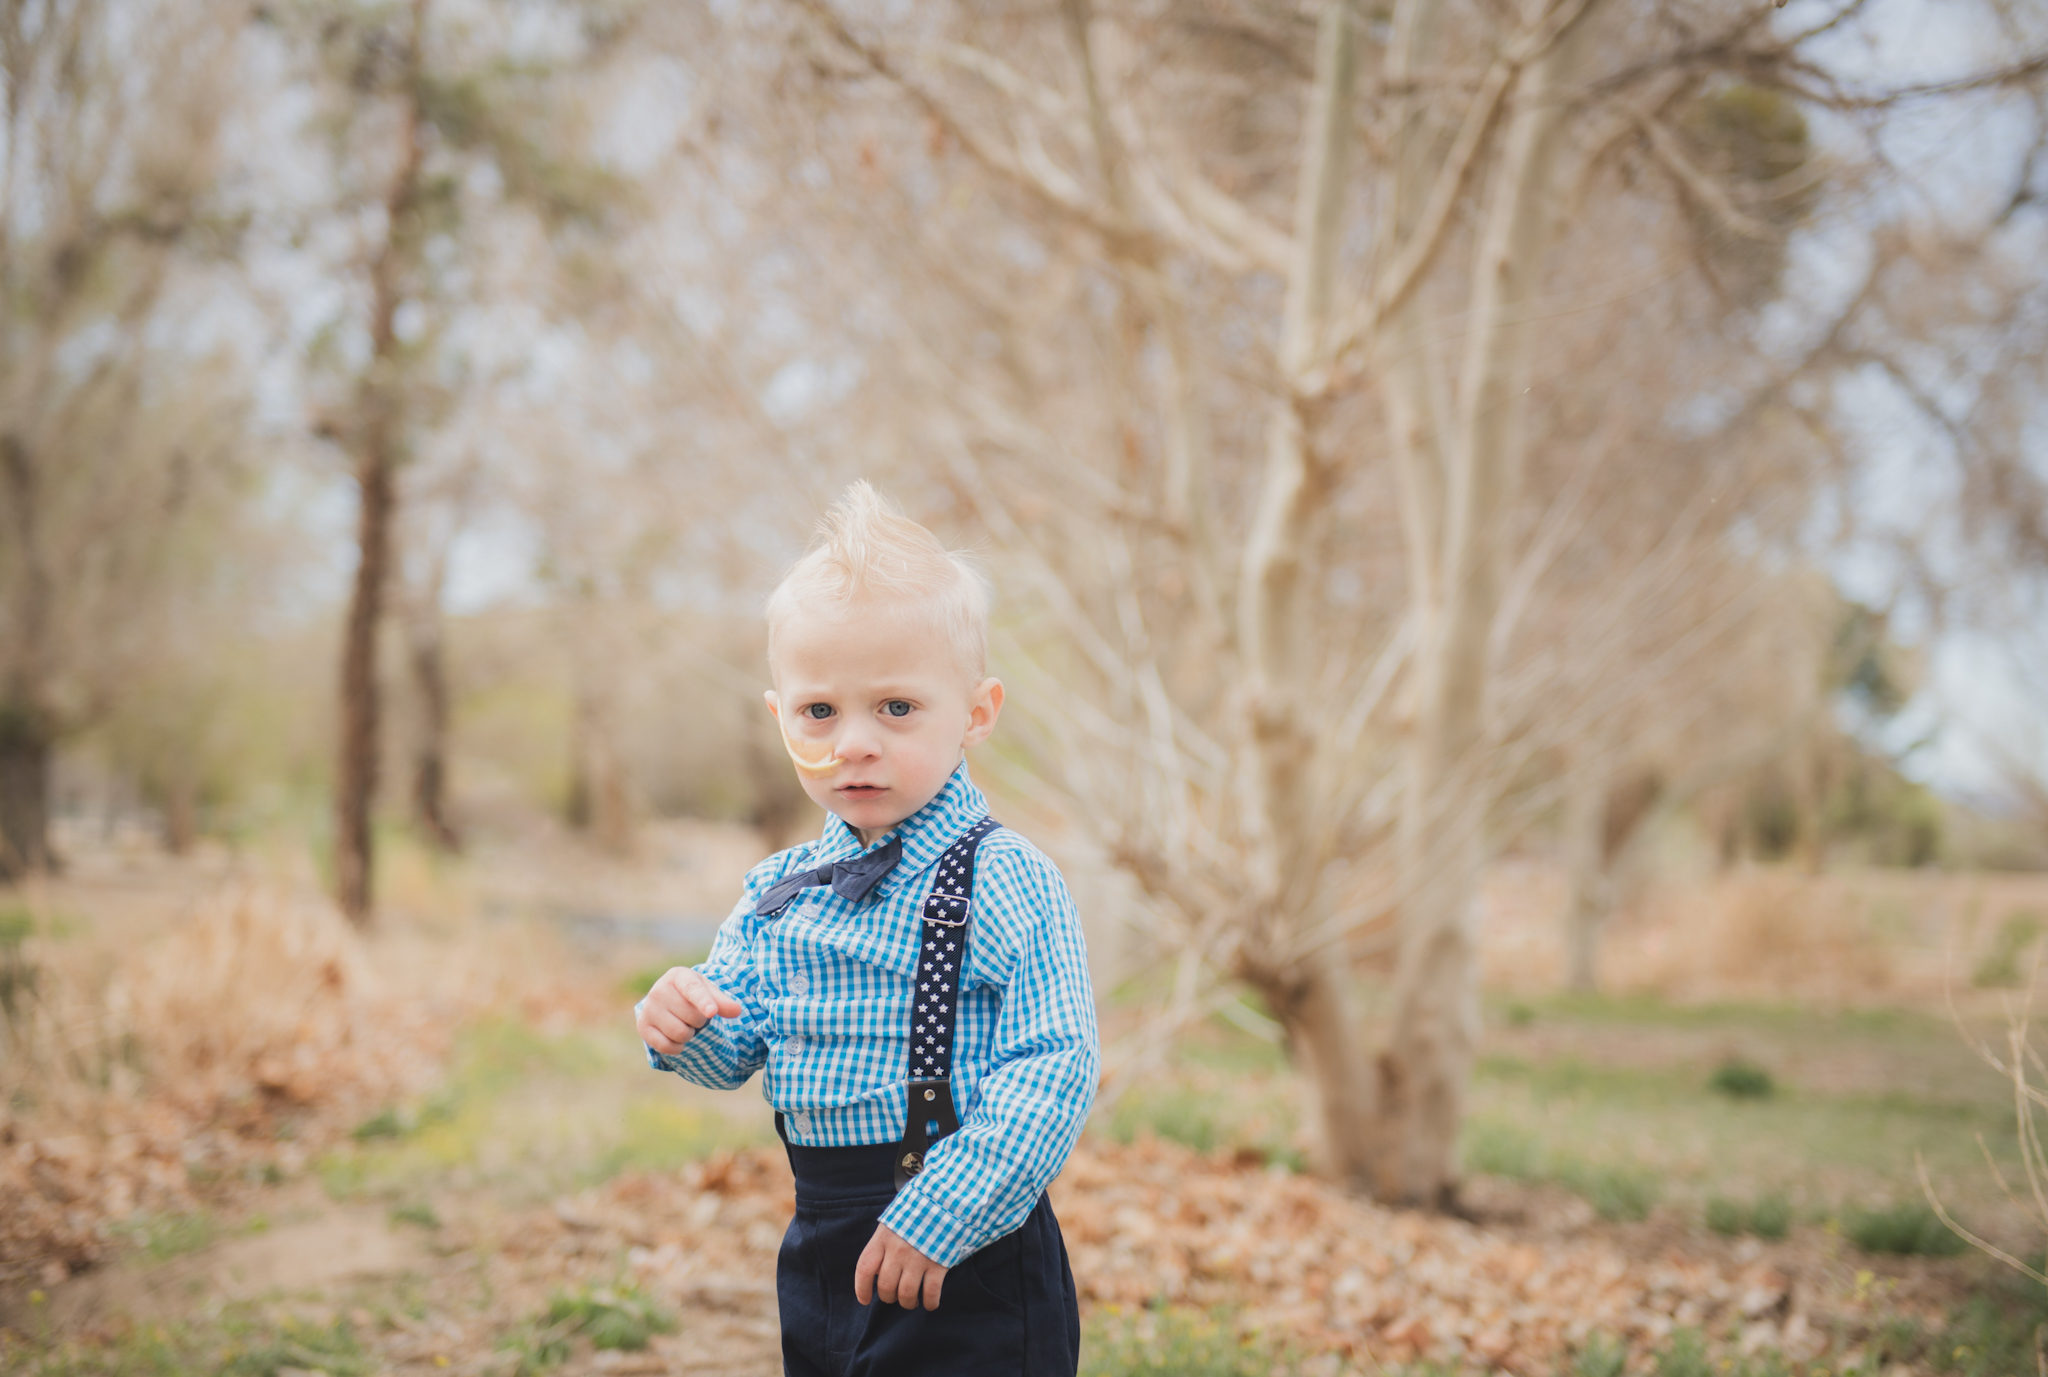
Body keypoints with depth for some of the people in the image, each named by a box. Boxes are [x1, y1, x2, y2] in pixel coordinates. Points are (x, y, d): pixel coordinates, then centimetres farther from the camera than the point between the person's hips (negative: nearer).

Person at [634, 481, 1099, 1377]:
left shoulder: (1006, 884, -14)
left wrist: (943, 1214, -22)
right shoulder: (777, 895, 6)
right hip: (821, 1252, 6)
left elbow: (1056, 1070, -18)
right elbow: (740, 1051, 10)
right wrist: (686, 1023, -13)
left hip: (969, 1266, -6)